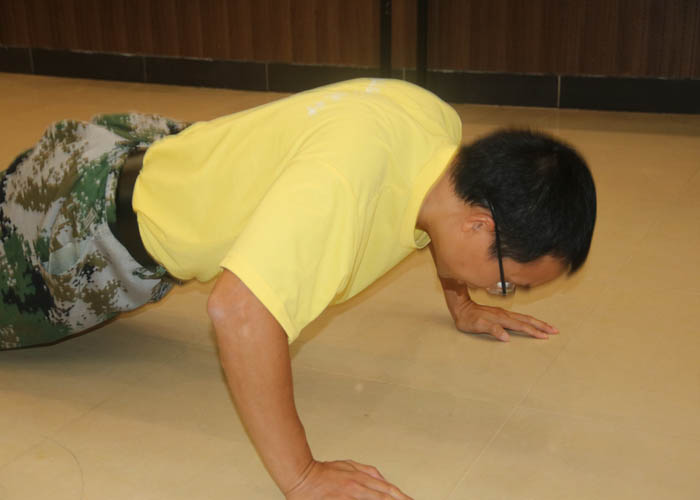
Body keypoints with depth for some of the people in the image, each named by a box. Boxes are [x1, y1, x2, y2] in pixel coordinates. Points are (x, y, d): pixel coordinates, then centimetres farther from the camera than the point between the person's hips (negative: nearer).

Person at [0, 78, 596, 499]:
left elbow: (447, 212, 7)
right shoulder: (348, 176, -45)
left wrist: (464, 308, 13)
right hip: (101, 218, -8)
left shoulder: (444, 126, -18)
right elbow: (238, 311, -53)